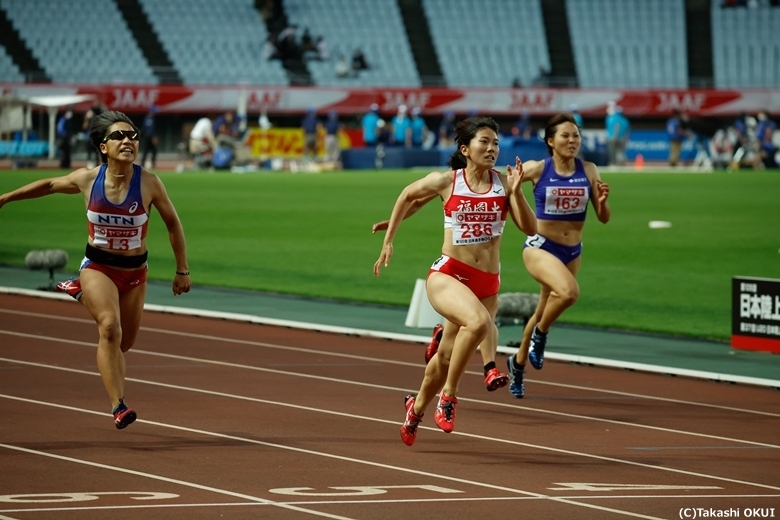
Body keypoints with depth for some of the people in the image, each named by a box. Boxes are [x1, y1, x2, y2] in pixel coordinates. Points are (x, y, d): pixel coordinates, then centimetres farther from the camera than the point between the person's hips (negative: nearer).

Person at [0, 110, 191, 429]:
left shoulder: (148, 183, -14)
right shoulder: (87, 179, -11)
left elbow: (173, 224, -1)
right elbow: (50, 185, 9)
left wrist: (182, 270, 3)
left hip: (134, 271, 2)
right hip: (97, 267, -2)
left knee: (124, 343, 15)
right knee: (110, 328, -26)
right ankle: (118, 406, -28)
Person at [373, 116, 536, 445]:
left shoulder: (503, 184, 0)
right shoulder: (446, 182, -3)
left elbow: (530, 229, -7)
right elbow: (408, 195, 15)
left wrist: (516, 192, -19)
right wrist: (388, 240, 16)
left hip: (487, 284, 3)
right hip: (447, 276, -3)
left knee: (447, 357, 13)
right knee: (479, 322, -34)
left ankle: (417, 408, 42)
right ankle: (448, 395, -17)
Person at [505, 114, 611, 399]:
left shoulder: (588, 171, -3)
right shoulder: (537, 169, -12)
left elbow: (604, 218, 1)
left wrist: (602, 200, -19)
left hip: (572, 251, 4)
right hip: (540, 246, -4)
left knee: (543, 312, 18)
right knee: (569, 291, -33)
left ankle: (518, 362, 42)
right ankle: (540, 334, -4)